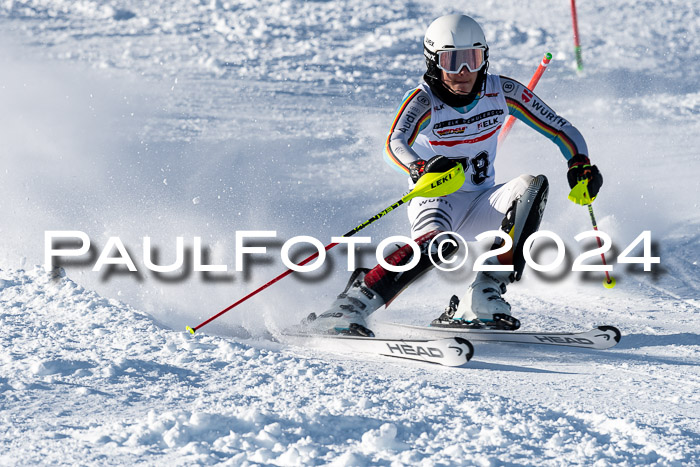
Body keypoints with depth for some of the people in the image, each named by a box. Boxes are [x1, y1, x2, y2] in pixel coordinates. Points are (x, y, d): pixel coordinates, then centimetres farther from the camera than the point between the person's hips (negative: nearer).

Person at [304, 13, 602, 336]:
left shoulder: (502, 92, -5)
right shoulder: (423, 100, -17)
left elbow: (561, 129, 0)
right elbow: (395, 146, -36)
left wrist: (580, 163, -21)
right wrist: (422, 170, -58)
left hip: (479, 205, 5)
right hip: (435, 201, -5)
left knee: (533, 186, -24)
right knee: (439, 244, -38)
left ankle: (480, 300, -25)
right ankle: (351, 306, -31)